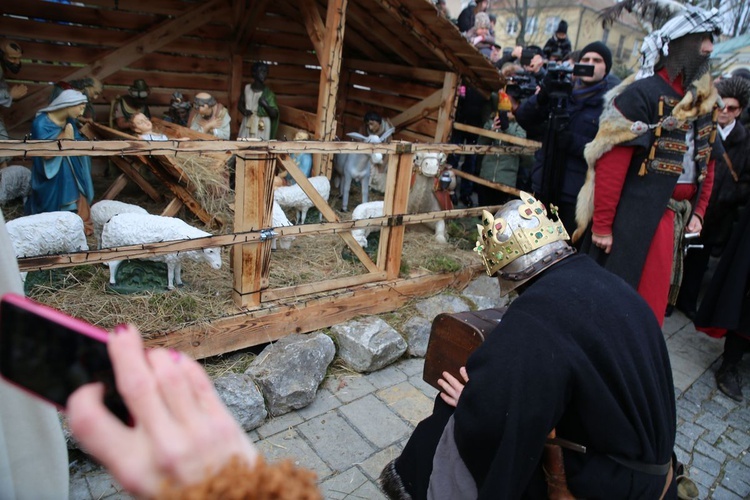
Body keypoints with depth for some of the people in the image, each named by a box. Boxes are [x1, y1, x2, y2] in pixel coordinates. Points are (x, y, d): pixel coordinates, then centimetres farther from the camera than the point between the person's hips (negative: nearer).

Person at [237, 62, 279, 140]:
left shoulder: (268, 93, -4)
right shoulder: (247, 88, 4)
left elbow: (274, 114, -6)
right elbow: (240, 104, 16)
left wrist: (266, 105, -23)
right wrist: (243, 110, -6)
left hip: (261, 127, -3)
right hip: (247, 125, 3)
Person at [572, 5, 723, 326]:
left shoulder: (703, 101, 13)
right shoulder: (641, 94, -10)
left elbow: (707, 163, 19)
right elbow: (611, 165, -17)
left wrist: (698, 211, 9)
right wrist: (602, 225, -18)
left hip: (676, 219, 7)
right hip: (636, 217, -7)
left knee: (650, 308, 16)